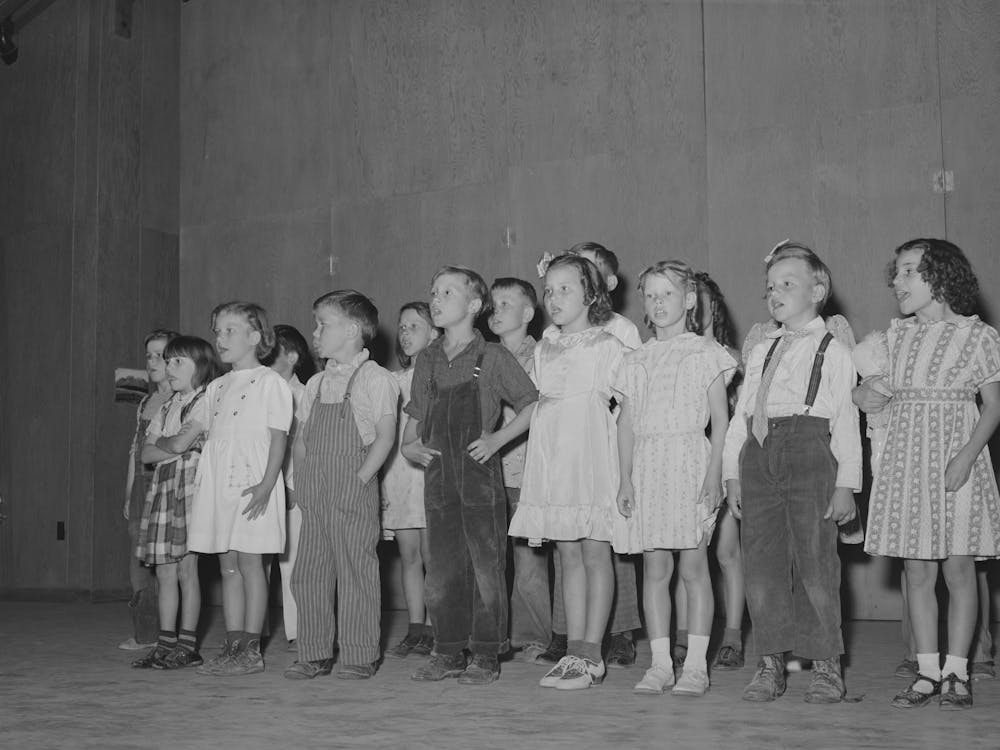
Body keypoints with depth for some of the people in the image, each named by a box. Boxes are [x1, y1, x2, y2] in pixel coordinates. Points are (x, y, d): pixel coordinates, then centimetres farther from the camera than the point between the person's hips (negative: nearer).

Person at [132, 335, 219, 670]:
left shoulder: (205, 400, -4)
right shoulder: (169, 406, 19)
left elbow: (180, 442, -15)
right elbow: (146, 453, 10)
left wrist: (161, 442, 4)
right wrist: (175, 448, -5)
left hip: (190, 485, -7)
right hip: (163, 486, 7)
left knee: (186, 569, -5)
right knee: (165, 572, 6)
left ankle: (188, 645, 1)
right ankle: (166, 643, 10)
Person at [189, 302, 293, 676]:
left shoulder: (270, 382, -4)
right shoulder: (216, 387, 17)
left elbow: (278, 438, -9)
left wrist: (267, 484, -18)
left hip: (253, 486, -7)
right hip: (218, 485, 7)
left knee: (250, 563, -4)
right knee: (228, 566, 8)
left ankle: (250, 649, 1)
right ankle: (233, 646, 12)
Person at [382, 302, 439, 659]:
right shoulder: (395, 380, 16)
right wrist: (378, 480, 10)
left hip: (430, 469, -5)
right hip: (398, 472, 6)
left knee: (432, 555, -4)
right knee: (409, 556, 6)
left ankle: (433, 630, 0)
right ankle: (415, 631, 11)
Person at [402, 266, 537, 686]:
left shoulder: (491, 358, -3)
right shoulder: (427, 361, 12)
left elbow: (533, 406, -2)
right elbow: (415, 418, 21)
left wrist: (496, 439, -10)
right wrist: (409, 445, 2)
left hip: (480, 477, -5)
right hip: (438, 478, 5)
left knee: (486, 569, -1)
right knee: (441, 571, 8)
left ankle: (486, 656, 8)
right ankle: (448, 654, 19)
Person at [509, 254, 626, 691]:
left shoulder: (606, 347, -2)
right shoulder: (543, 350, 15)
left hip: (591, 458, -5)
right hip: (550, 458, 5)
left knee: (595, 554, -2)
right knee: (569, 556, 7)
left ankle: (591, 655, 0)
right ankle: (574, 651, 10)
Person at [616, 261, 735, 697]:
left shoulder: (706, 354, 3)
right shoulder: (636, 361, 14)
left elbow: (720, 420, 0)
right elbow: (626, 423, 13)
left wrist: (714, 474, -9)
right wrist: (626, 478, 6)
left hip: (691, 464, -3)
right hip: (647, 468, 4)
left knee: (694, 566, -3)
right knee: (654, 568, 3)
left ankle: (695, 665, 2)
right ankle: (660, 664, 8)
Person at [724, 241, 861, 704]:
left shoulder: (832, 351, 5)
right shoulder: (761, 352, 20)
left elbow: (846, 420, 0)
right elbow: (740, 414, 17)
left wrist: (846, 483, -6)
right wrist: (732, 474, 10)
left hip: (810, 453, -5)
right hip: (759, 455, 5)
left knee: (815, 562, -3)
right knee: (761, 564, 4)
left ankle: (826, 667, 8)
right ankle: (770, 664, 13)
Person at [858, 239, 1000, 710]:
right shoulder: (895, 335, 10)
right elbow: (873, 388, 21)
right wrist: (861, 397, -3)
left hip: (956, 454, -4)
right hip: (906, 455, 4)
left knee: (958, 568, 0)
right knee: (917, 570, 4)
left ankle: (956, 673, 9)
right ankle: (927, 671, 11)